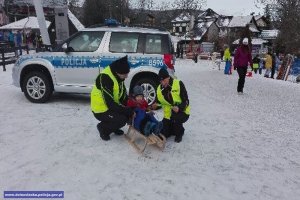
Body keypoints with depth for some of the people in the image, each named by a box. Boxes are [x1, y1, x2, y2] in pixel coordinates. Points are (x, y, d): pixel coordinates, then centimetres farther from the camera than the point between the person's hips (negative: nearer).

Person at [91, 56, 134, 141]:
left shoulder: (118, 76, -1)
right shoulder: (105, 78, -30)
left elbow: (123, 96, 5)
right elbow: (110, 103, -31)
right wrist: (127, 110, -26)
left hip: (112, 106, 9)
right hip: (101, 110, -8)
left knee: (129, 112, 0)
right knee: (122, 120, -22)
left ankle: (113, 127, 18)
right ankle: (103, 128, 3)